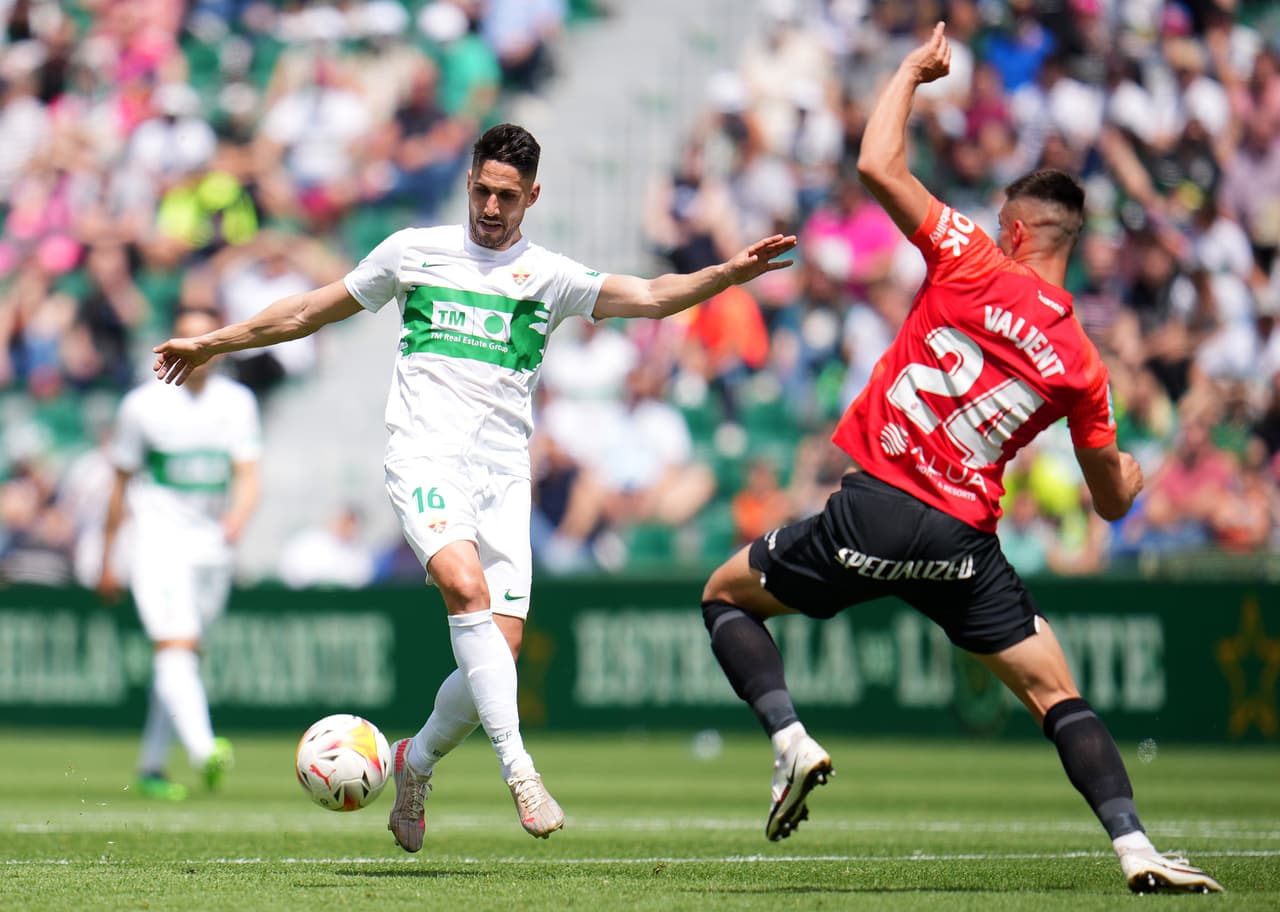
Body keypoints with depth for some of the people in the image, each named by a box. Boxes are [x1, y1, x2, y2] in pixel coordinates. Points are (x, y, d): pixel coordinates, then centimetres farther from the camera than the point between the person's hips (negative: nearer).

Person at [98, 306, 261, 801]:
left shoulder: (237, 402, 7)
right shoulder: (143, 405, -2)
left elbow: (247, 476, 2)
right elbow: (120, 485, 5)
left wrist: (239, 514, -22)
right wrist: (105, 561, 7)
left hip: (213, 549, 4)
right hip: (158, 542, -4)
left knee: (182, 659, 10)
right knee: (175, 649, -21)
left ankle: (151, 766, 21)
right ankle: (203, 752, -38)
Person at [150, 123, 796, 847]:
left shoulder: (549, 276, 11)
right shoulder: (415, 252, 12)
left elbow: (647, 297, -3)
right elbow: (313, 311, 22)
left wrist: (729, 273, -20)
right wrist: (212, 344, 26)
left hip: (504, 475, 2)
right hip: (426, 457, -2)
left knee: (500, 645, -7)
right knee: (467, 585, -29)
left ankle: (418, 762, 22)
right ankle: (519, 769, -36)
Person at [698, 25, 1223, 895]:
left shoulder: (975, 266, -4)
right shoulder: (1081, 364, 6)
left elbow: (878, 165, -7)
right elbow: (1112, 501, 16)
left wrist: (913, 71, 9)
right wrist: (1129, 475, 41)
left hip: (874, 508, -2)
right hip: (965, 542, 2)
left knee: (727, 592, 19)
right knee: (1058, 694, 10)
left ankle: (791, 741, -2)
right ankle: (1136, 848, -7)